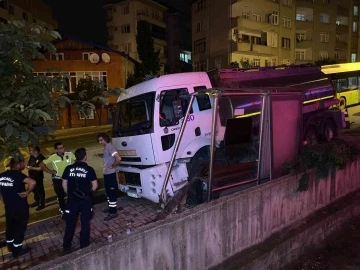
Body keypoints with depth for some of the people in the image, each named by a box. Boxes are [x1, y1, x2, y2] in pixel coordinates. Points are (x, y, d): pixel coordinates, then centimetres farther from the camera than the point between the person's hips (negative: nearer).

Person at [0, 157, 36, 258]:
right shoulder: (18, 175, -23)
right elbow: (33, 182, -41)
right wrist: (27, 192, -24)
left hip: (8, 207, 7)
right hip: (20, 207, -7)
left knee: (10, 226, 24)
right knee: (20, 227, 9)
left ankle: (10, 245, 41)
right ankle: (17, 250, 19)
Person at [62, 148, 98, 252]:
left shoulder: (68, 168, -3)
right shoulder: (89, 169, -9)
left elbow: (64, 185, 3)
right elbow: (95, 185, -6)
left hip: (72, 200, 2)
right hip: (85, 200, -2)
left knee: (70, 222, 14)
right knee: (85, 222, 10)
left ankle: (66, 246, 24)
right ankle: (84, 245, 19)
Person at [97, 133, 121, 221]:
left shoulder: (110, 147, -20)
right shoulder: (105, 147, 10)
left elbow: (118, 158, -32)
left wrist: (113, 166, -19)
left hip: (110, 173, -10)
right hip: (106, 173, 10)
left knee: (112, 192, -3)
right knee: (108, 191, 20)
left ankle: (113, 212, 4)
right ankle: (111, 207, 34)